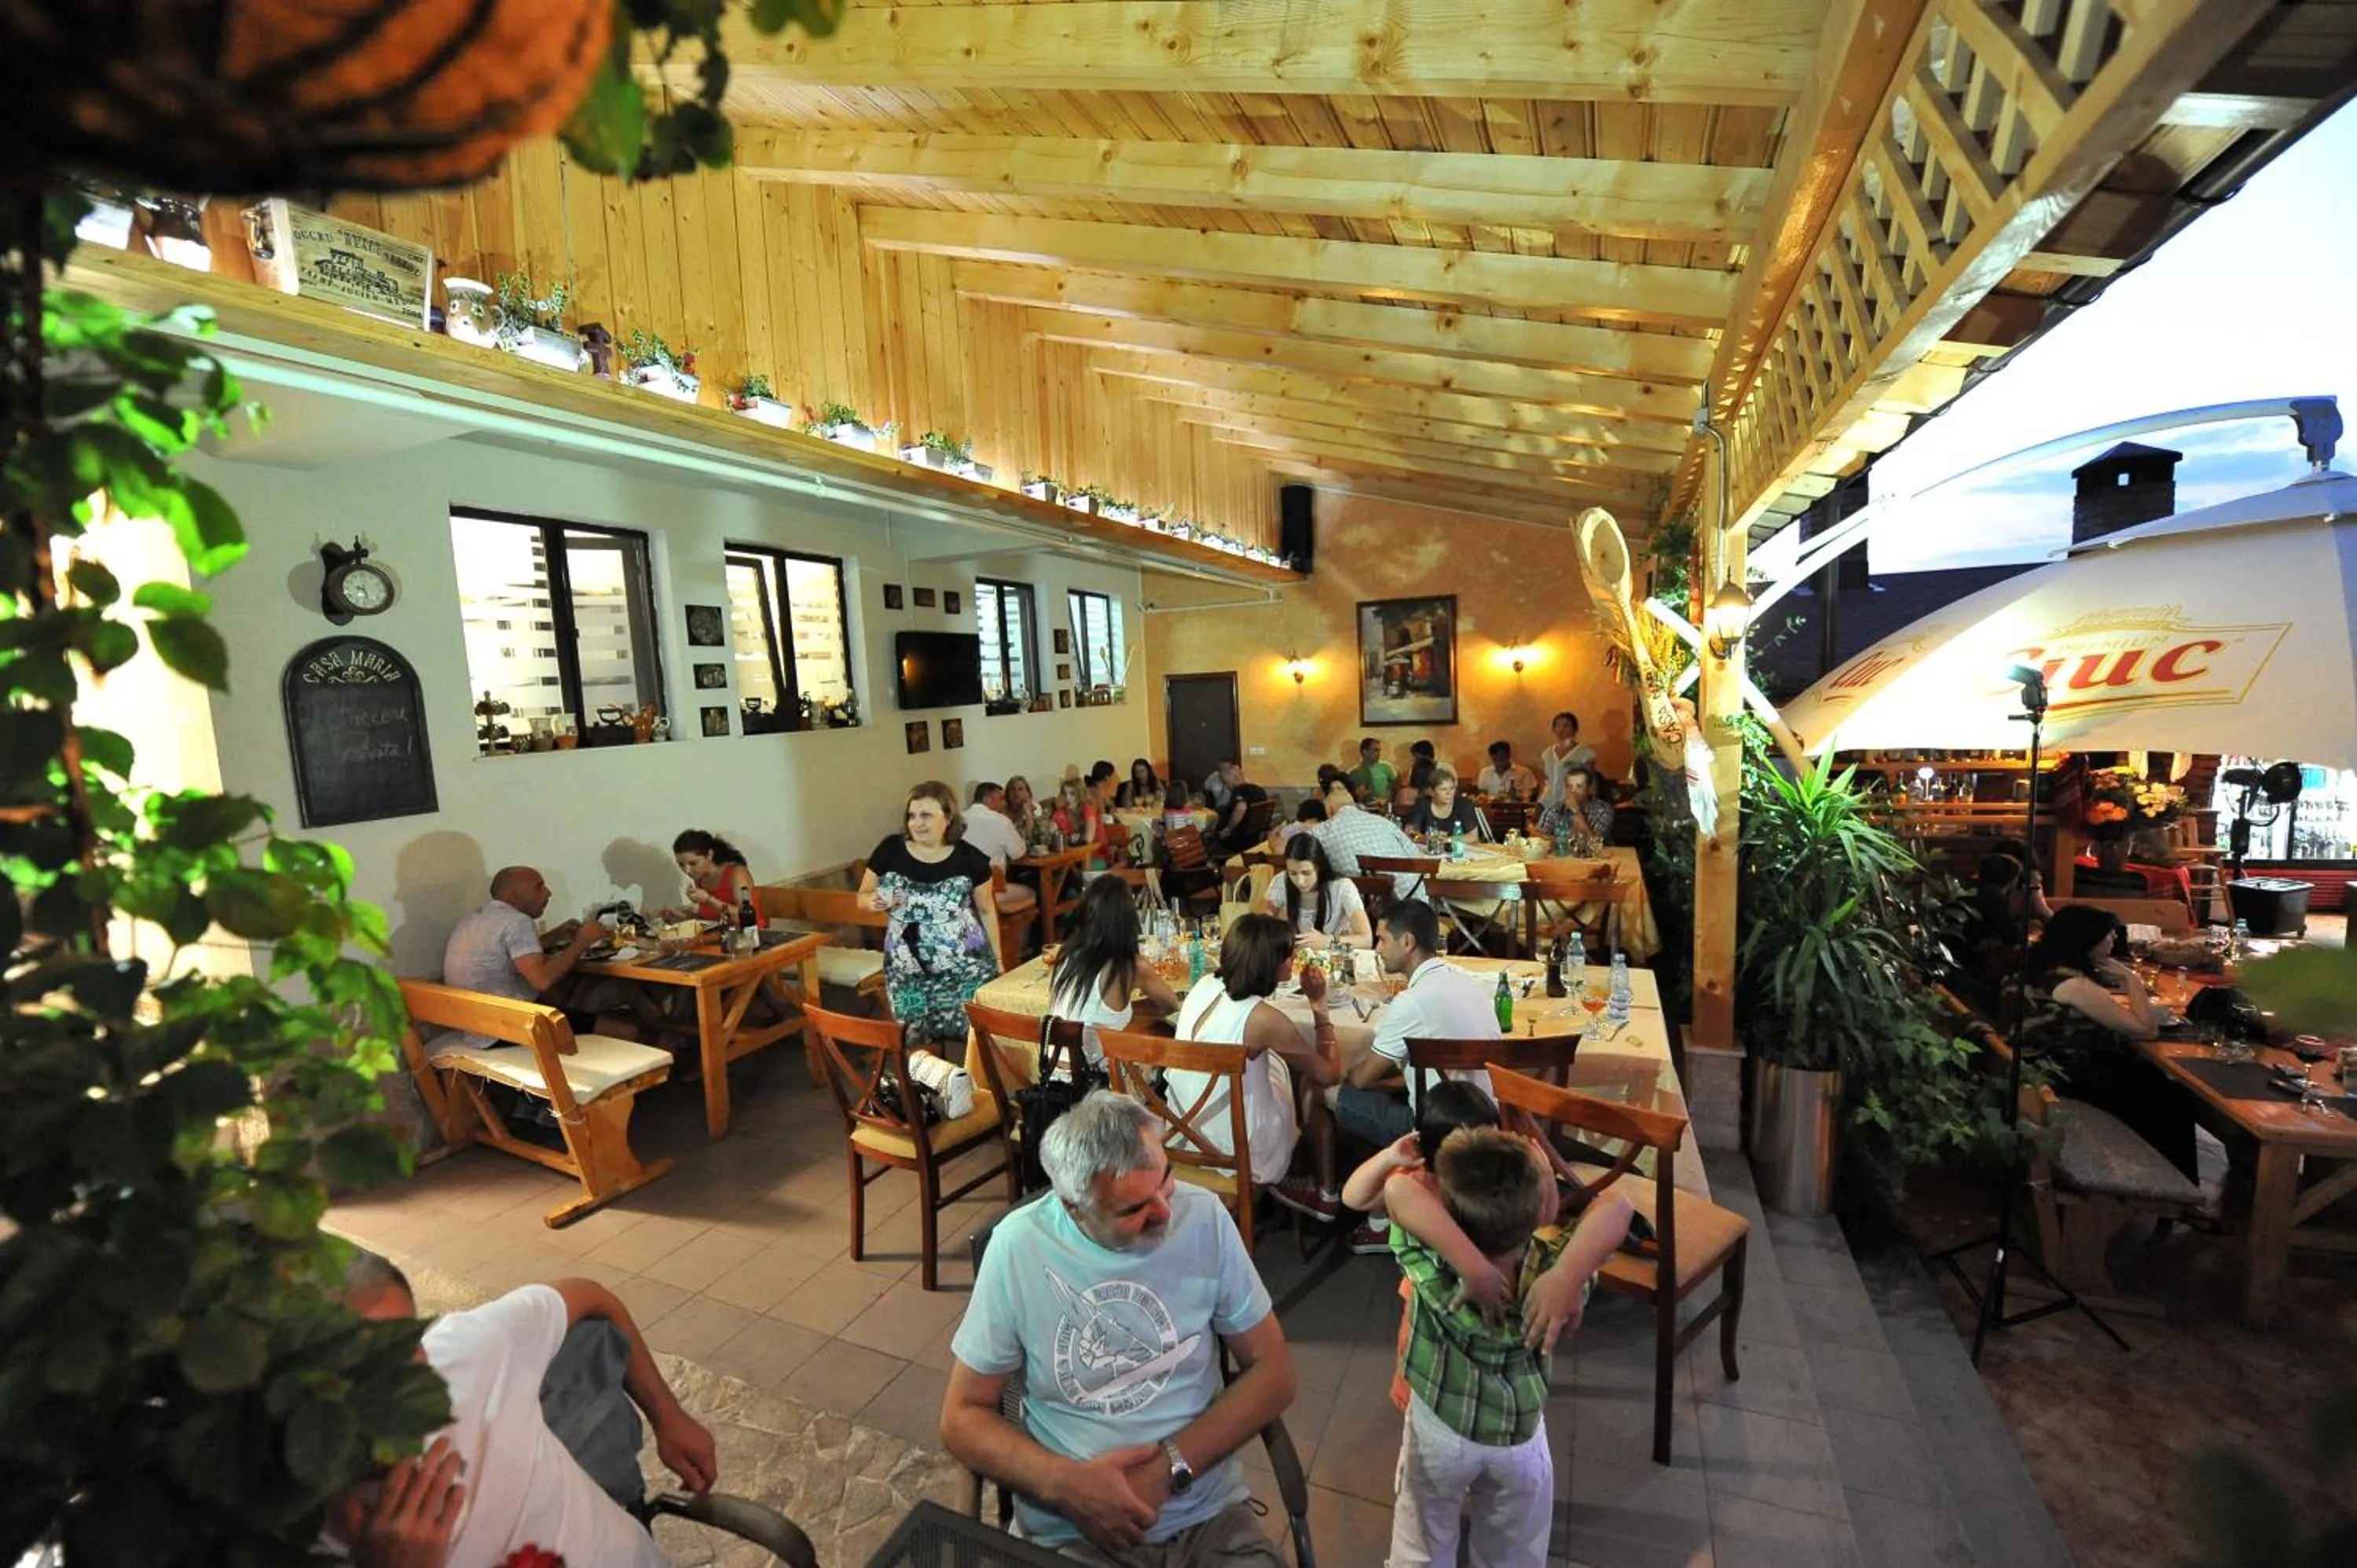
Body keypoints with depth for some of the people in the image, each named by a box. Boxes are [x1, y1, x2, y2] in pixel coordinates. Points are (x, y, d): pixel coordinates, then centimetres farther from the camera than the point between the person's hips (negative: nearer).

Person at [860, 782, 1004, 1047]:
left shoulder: (969, 858, -7)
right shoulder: (890, 850, -4)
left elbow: (987, 911, 5)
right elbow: (863, 897, 8)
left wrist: (997, 959, 8)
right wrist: (874, 902, -15)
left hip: (965, 970, -1)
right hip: (908, 972, 2)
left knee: (963, 1038, 0)